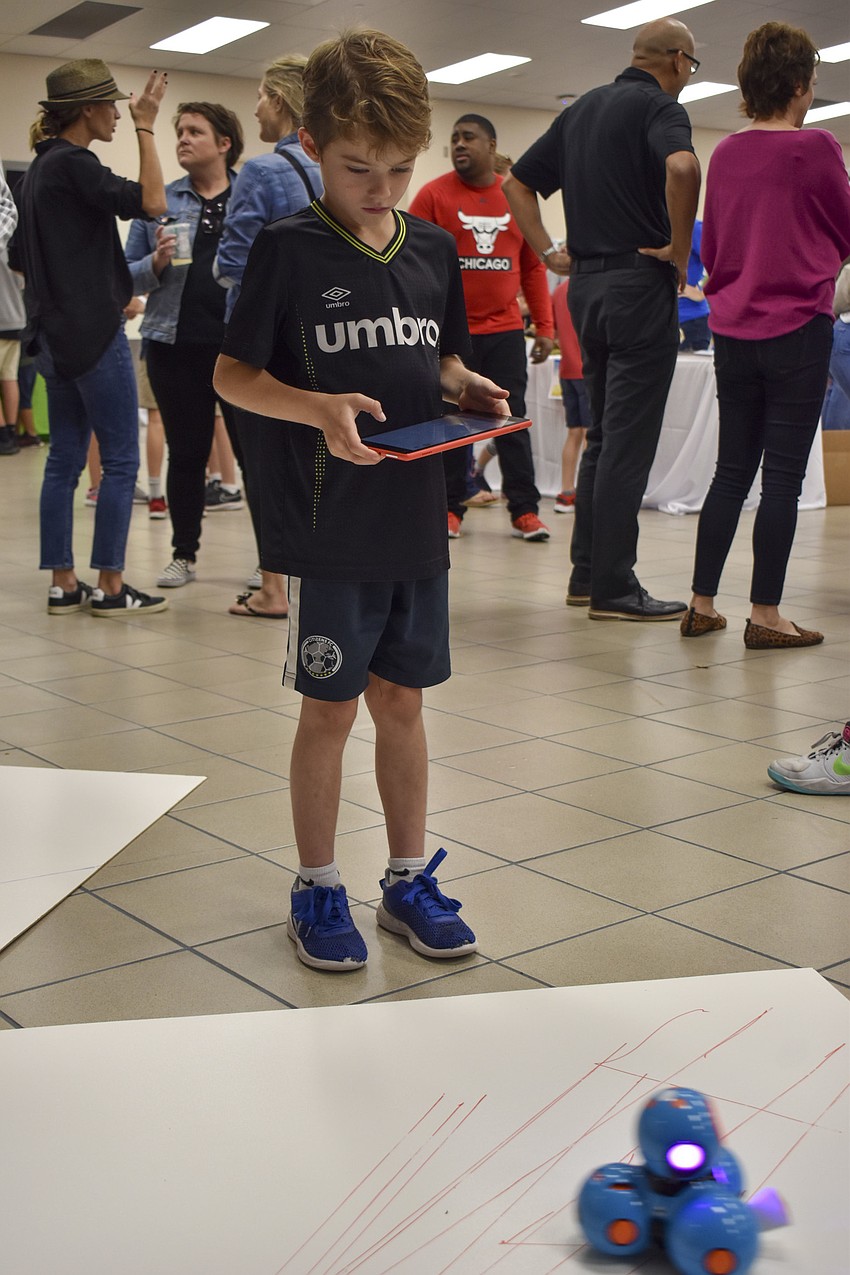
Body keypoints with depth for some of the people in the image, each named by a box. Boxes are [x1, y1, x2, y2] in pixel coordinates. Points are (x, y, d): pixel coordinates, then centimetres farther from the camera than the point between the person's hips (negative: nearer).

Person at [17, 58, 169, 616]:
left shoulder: (40, 167, 16)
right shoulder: (73, 164, -13)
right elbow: (150, 202, -22)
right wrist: (146, 128, -14)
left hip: (57, 335, 10)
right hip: (93, 334, -9)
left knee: (65, 460, 9)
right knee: (121, 460, -3)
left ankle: (63, 584, 12)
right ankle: (110, 586, 0)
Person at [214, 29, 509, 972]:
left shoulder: (435, 250, 7)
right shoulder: (289, 249, -8)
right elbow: (232, 373, -7)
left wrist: (466, 387, -3)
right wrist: (319, 408, -22)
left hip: (416, 519, 5)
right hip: (327, 528, -4)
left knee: (401, 699, 14)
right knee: (330, 708, 5)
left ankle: (408, 878, 28)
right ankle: (316, 889, 22)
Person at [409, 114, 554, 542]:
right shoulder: (432, 196, 0)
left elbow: (533, 267, 11)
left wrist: (545, 327, 5)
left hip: (505, 332, 2)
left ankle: (524, 510, 8)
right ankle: (450, 508, 14)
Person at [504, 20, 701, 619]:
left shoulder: (581, 109, 17)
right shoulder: (660, 107, -7)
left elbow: (517, 184, 20)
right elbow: (682, 167, -29)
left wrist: (549, 251, 13)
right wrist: (680, 250, -18)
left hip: (586, 283, 8)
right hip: (641, 283, -8)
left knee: (603, 435, 15)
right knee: (629, 441, -6)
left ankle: (586, 574, 17)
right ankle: (613, 587, -4)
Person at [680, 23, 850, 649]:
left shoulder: (725, 153, 7)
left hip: (732, 329, 6)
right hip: (797, 327, -6)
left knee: (732, 470, 12)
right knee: (782, 476, -1)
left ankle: (702, 604, 14)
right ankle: (765, 616, 2)